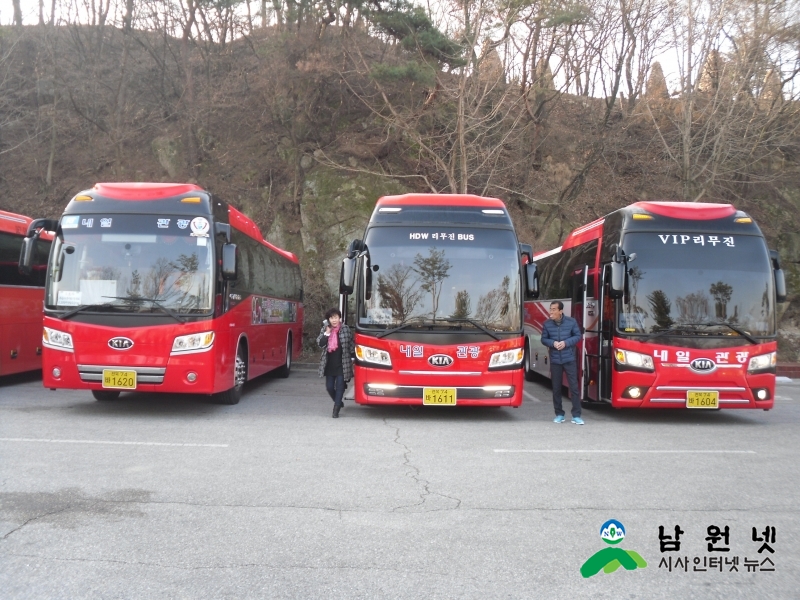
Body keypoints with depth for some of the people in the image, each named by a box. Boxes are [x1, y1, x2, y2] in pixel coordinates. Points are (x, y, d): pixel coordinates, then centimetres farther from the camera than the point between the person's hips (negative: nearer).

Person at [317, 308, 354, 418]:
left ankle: (336, 409, 3)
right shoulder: (325, 329, 3)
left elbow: (351, 345, 4)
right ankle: (338, 402, 33)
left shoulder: (345, 329, -3)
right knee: (329, 387, 7)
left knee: (339, 387, -4)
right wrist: (327, 333, -17)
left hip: (342, 364, -3)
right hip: (329, 365, 3)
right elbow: (320, 343, -6)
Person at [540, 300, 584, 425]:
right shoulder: (547, 324, -2)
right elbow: (544, 339, 6)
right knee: (556, 388, 7)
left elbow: (578, 336, 0)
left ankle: (576, 415, 2)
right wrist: (553, 343, -14)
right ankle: (559, 414, 19)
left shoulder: (571, 322, -6)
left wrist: (566, 342, -15)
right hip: (555, 360, 2)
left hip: (569, 359, -2)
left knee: (574, 387, -4)